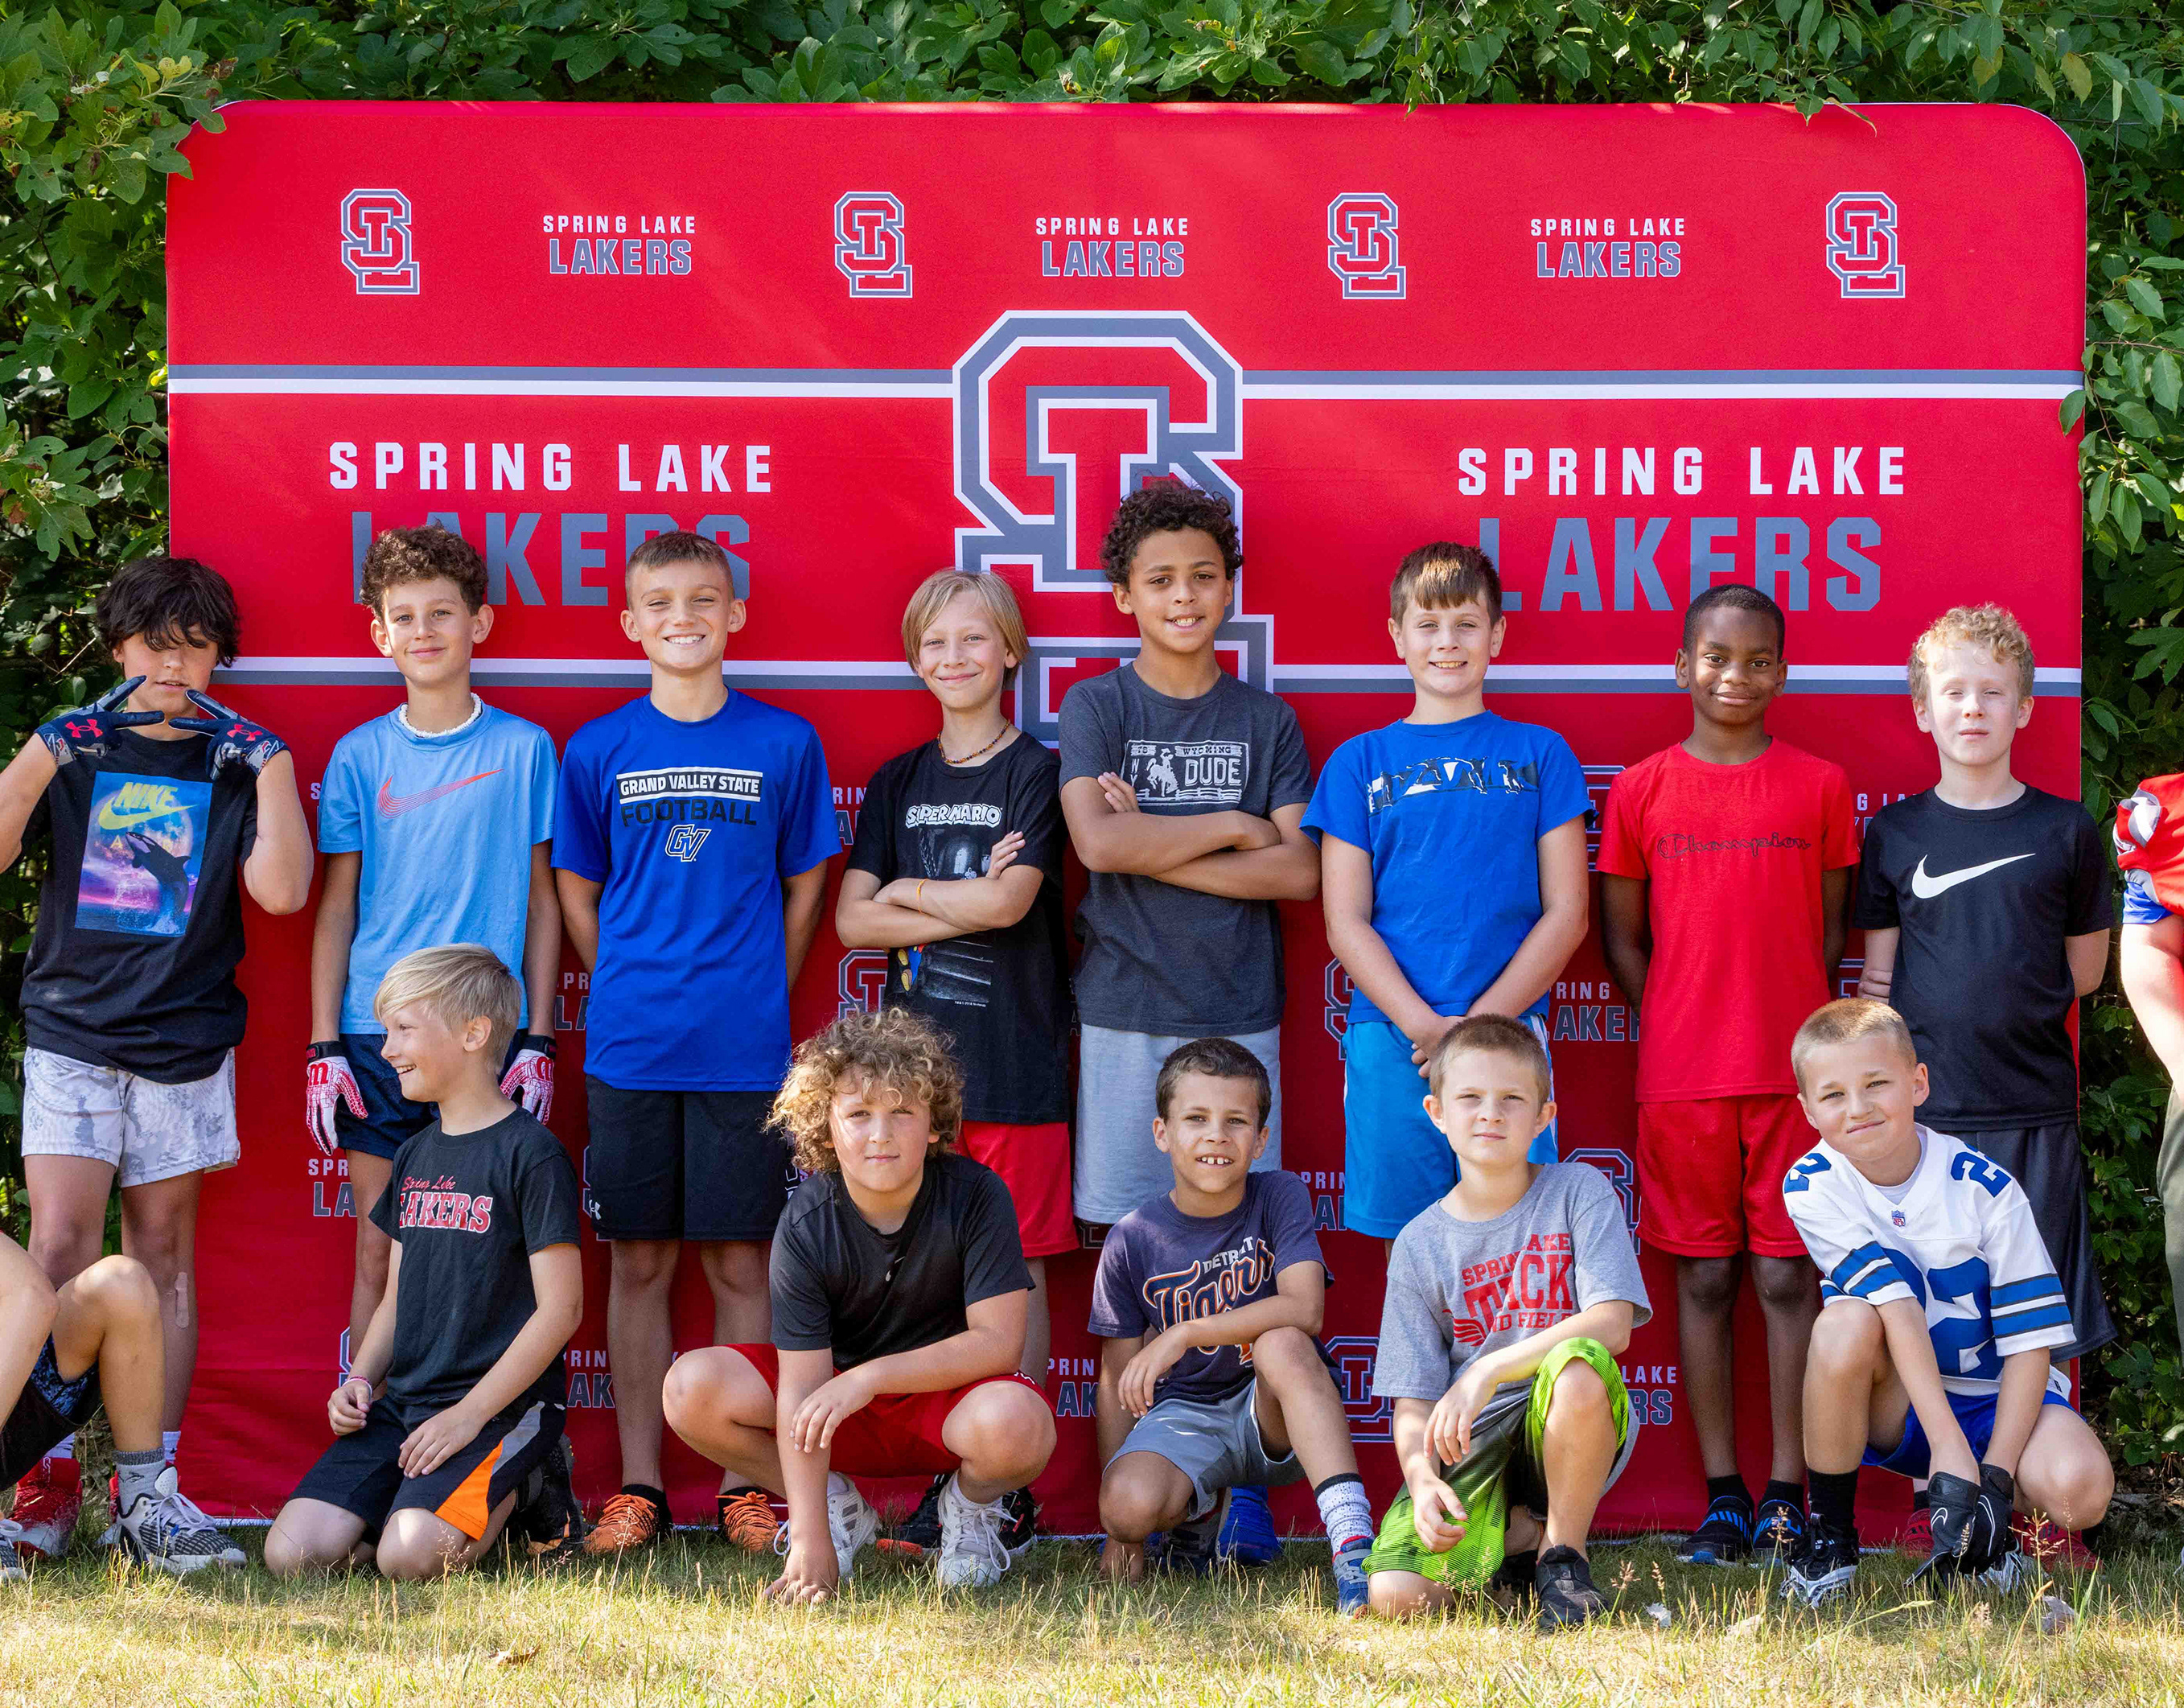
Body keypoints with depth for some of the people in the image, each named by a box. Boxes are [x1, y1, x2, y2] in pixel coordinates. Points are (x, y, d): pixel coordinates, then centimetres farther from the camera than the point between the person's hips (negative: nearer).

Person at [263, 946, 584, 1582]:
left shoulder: (530, 1154, -8)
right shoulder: (415, 1156, 16)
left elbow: (560, 1309, -13)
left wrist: (469, 1414, -16)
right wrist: (361, 1379, 3)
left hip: (501, 1406, -6)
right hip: (404, 1403, 7)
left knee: (410, 1556, -29)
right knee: (294, 1552, -13)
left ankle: (515, 1488, 3)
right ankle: (450, 1493, 10)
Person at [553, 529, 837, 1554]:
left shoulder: (785, 743, 2)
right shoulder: (598, 750, 3)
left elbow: (804, 890, 9)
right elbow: (577, 895, 12)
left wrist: (753, 999, 5)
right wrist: (635, 992, 5)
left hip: (744, 1048, -1)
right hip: (629, 1046, 1)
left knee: (740, 1265, 3)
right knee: (640, 1266, 5)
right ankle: (639, 1487, 12)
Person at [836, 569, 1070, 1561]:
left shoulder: (1035, 773, 0)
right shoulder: (899, 783, 13)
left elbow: (1010, 900, -14)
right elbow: (853, 921, 2)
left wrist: (907, 892, -2)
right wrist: (964, 909, -11)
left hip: (1015, 1060, -4)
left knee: (1017, 1266, -2)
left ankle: (1012, 1487, 1)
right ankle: (946, 1474, 9)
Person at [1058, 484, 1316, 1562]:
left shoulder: (1265, 720, 9)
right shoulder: (1097, 707, 4)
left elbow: (1299, 871, -3)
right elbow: (1099, 841, -12)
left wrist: (1157, 848, -9)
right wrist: (1228, 829, -5)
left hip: (1237, 1012, 1)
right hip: (1125, 1013, -1)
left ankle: (1238, 1484, 3)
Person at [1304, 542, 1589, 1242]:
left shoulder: (1541, 755, 10)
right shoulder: (1360, 762, 10)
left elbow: (1566, 913, 4)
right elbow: (1346, 922, 4)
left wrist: (1482, 1022, -9)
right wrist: (1424, 1026, -11)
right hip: (1391, 1041, 0)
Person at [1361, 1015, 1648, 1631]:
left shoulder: (1579, 1192, -1)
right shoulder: (1420, 1244, 4)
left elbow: (1612, 1324, -14)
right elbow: (1413, 1400, 2)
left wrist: (1486, 1372, -23)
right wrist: (1422, 1480, -19)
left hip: (1567, 1434, -1)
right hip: (1469, 1445, 1)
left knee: (1578, 1365, -38)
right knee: (1395, 1596, -24)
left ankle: (1563, 1556, -12)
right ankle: (1517, 1534, 9)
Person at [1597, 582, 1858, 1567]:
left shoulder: (1820, 787, 4)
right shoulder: (1642, 791, 4)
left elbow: (1832, 931, 8)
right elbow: (1621, 937, 9)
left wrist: (1808, 1034, 0)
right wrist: (1669, 1034, 2)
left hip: (1793, 1074, -1)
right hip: (1680, 1077, 1)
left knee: (1788, 1275, 0)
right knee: (1703, 1279, 4)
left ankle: (1786, 1496, 6)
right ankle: (1722, 1496, 10)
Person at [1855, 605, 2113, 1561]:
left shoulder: (2064, 831, 4)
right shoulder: (1895, 834, 5)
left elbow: (2083, 969, 12)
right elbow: (1876, 979, 8)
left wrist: (1999, 1005, 6)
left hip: (2033, 1103, 0)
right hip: (1926, 1105, 0)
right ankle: (1935, 1497, 11)